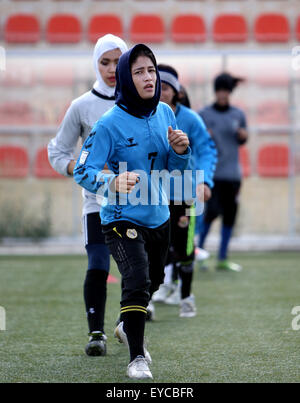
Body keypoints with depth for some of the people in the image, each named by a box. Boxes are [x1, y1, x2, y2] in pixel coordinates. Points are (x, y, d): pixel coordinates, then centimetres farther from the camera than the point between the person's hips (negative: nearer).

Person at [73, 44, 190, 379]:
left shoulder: (164, 113, -2)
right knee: (137, 283, -21)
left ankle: (127, 327, 53)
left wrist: (180, 151, -16)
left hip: (159, 219, 7)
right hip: (122, 220, -7)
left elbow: (173, 169, 6)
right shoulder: (110, 124, -19)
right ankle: (136, 358, -6)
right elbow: (83, 171, -19)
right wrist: (112, 183, -38)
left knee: (152, 281, 25)